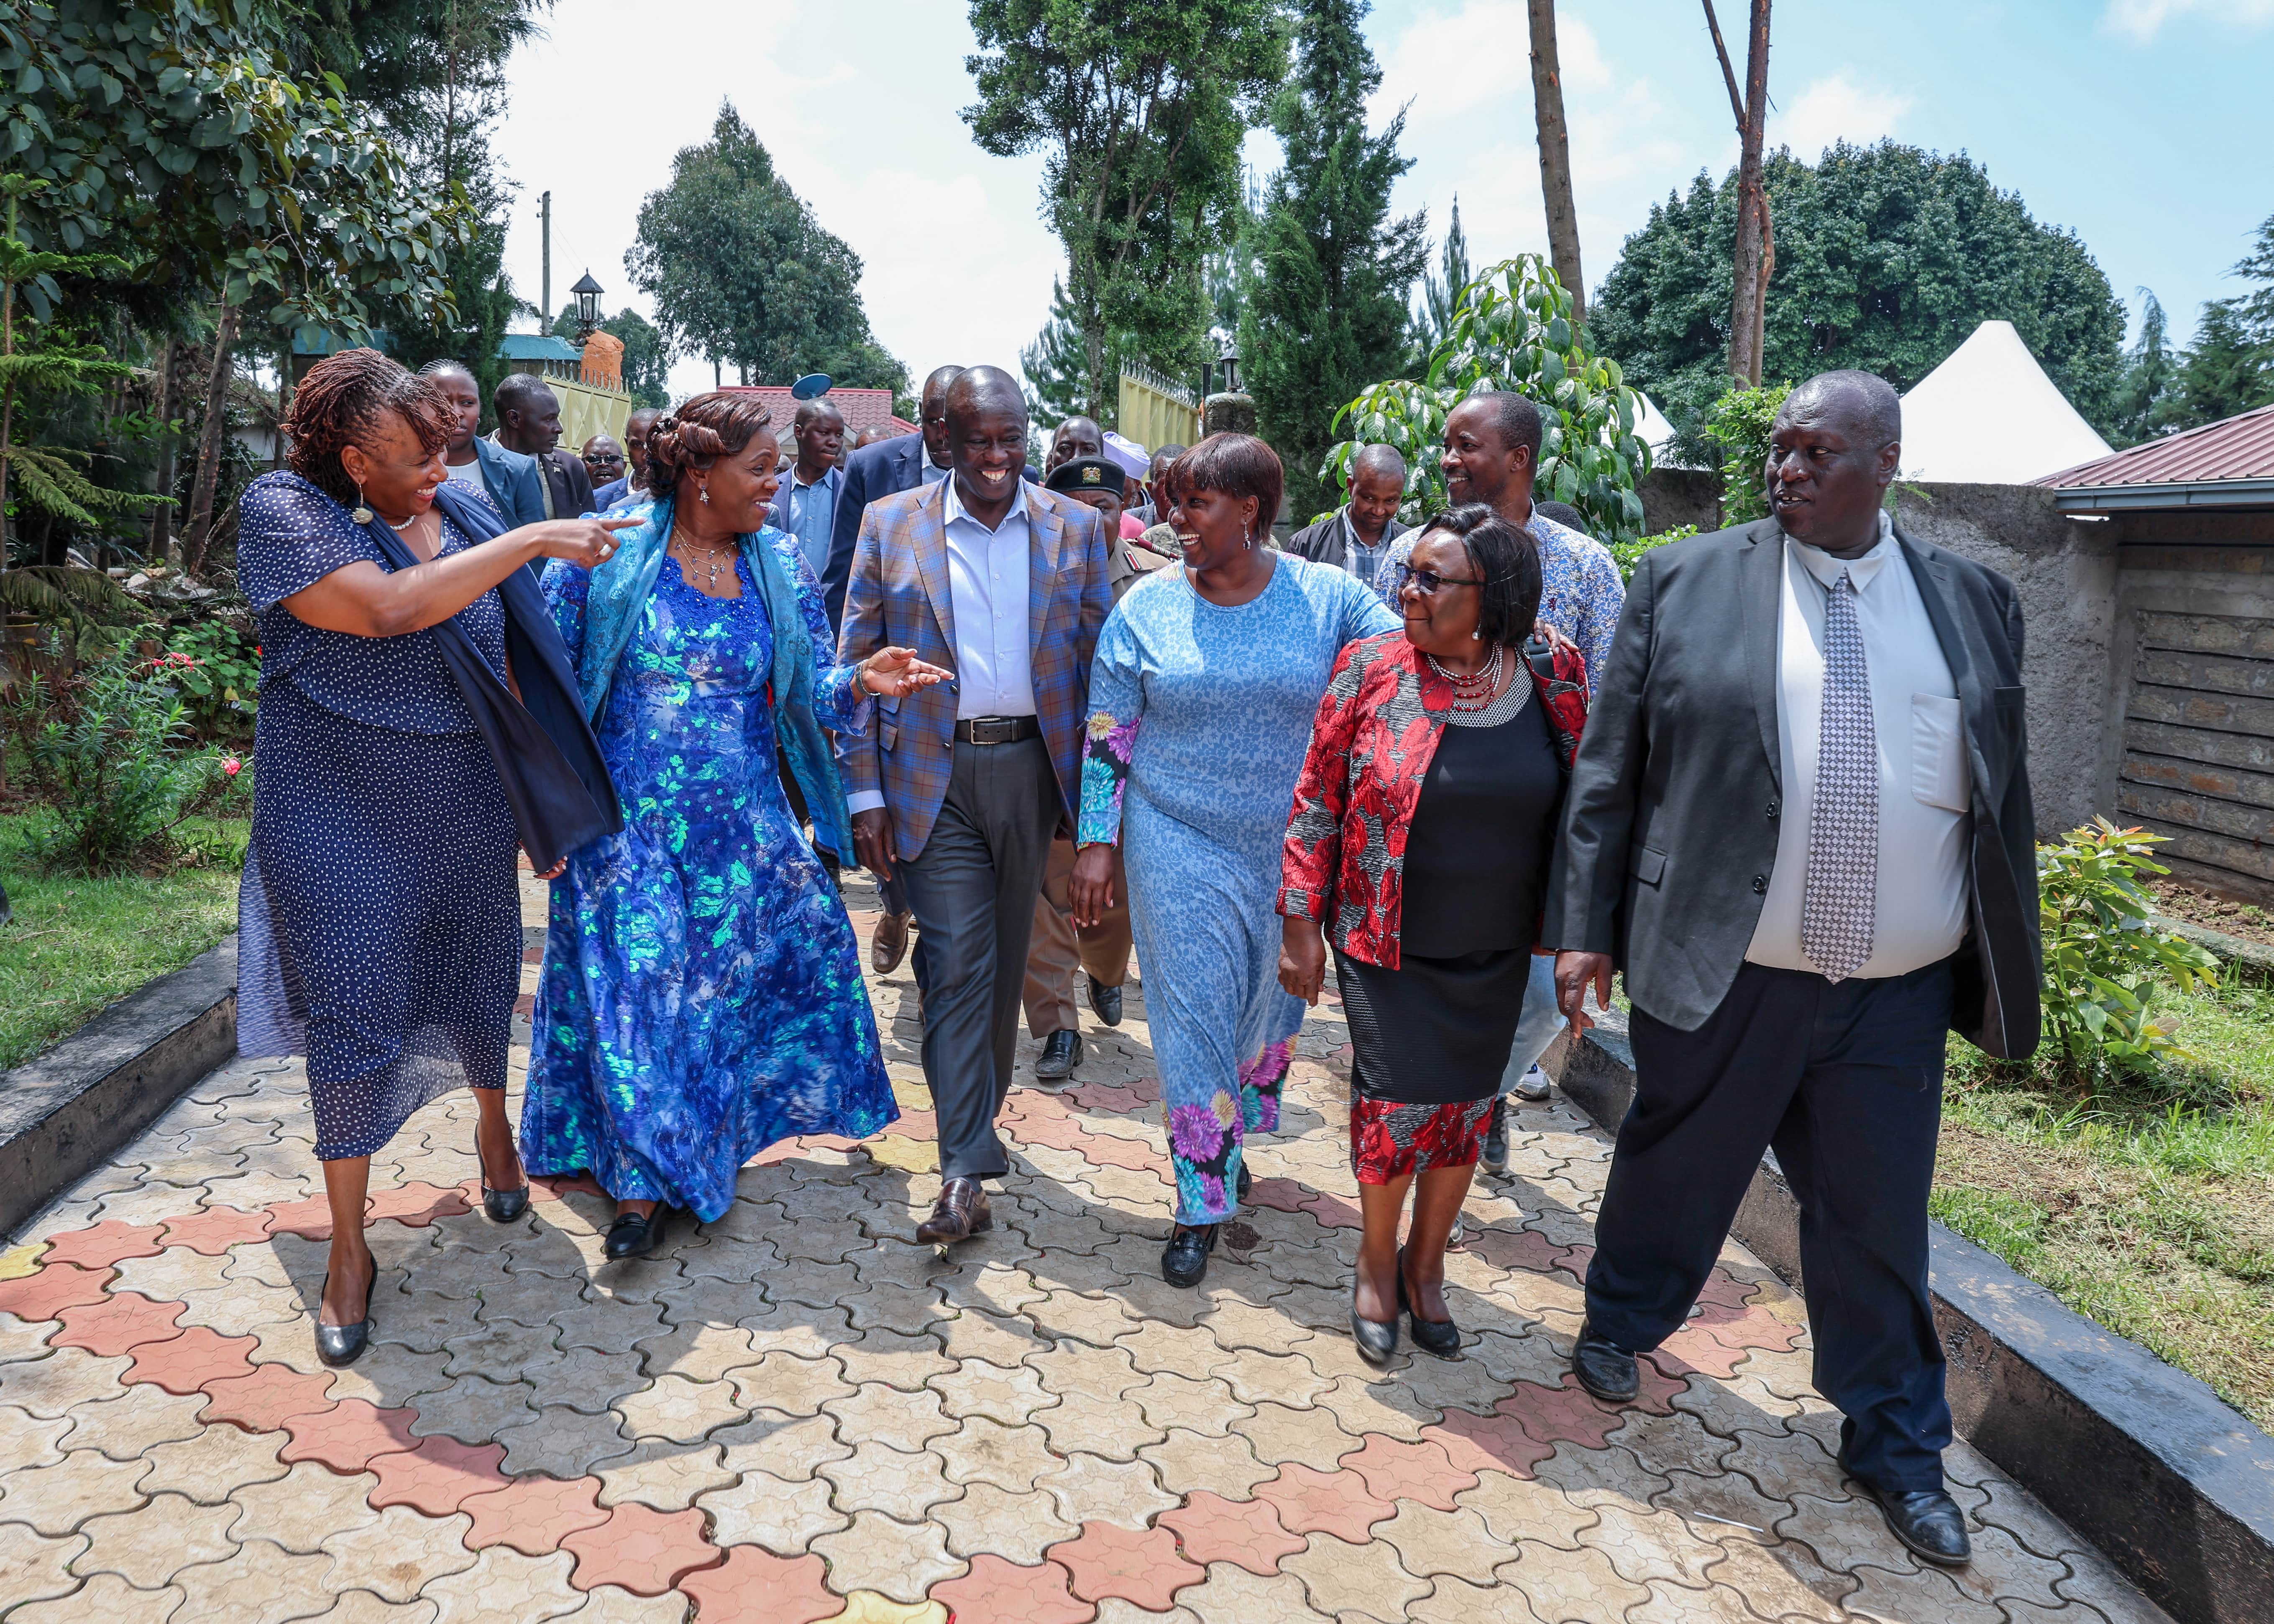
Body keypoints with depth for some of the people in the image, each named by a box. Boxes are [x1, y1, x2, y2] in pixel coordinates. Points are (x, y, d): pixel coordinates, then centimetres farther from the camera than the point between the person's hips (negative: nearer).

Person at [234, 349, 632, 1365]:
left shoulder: (461, 511, 2)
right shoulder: (283, 512, -11)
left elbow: (507, 655, 12)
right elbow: (387, 608, -28)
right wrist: (533, 540, -26)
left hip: (466, 802, 4)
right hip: (341, 815, -4)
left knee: (479, 982, 17)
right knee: (354, 1012, 1)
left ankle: (493, 1123, 48)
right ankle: (349, 1248, 16)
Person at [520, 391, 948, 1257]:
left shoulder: (779, 567, 3)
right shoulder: (603, 557, -7)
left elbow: (809, 691, -1)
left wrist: (862, 681, -22)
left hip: (746, 828, 4)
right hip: (630, 824, -4)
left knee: (801, 951, 8)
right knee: (636, 992, -2)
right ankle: (643, 1178, 17)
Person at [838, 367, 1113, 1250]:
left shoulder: (1076, 530, 5)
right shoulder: (890, 525, 1)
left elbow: (1098, 668, 6)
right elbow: (856, 667, 2)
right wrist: (866, 794, -4)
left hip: (1032, 766, 2)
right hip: (934, 773, -2)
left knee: (1004, 955, 12)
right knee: (956, 958, -7)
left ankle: (977, 1116, 31)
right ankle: (966, 1169, -4)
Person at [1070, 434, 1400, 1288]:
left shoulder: (1328, 598, -4)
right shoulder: (1148, 605, -3)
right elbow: (1108, 733, 1)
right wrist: (1097, 843, -3)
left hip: (1290, 852, 1)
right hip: (1179, 848, -1)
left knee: (1270, 1004, 14)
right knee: (1195, 1014, 1)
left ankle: (1231, 1143, 41)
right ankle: (1204, 1204, 15)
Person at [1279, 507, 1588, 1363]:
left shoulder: (1553, 680, -6)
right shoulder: (1371, 670, -9)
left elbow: (1576, 807, 4)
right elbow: (1317, 804, -4)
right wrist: (1300, 925, -6)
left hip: (1495, 955, 2)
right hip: (1387, 946, -2)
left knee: (1465, 1106, 11)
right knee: (1397, 1104, -2)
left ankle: (1427, 1262, 35)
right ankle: (1378, 1258, 26)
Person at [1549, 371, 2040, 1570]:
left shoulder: (1972, 603, 6)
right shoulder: (1685, 581, -2)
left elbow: (2005, 797, 10)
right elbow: (1609, 766, -1)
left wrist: (2007, 969, 10)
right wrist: (1586, 926, -4)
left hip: (1899, 994, 2)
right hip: (1721, 975, -2)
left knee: (1878, 1221, 12)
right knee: (1673, 1171, 15)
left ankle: (1894, 1444, 33)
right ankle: (1619, 1325, 43)